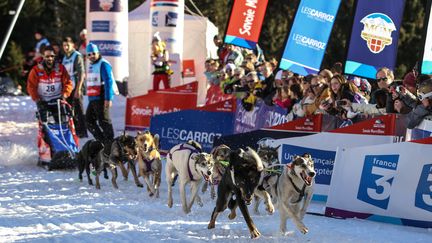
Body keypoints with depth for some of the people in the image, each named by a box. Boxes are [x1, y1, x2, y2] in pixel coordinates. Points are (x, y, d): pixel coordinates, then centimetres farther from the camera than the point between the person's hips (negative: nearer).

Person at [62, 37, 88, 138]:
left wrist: (78, 89, -19)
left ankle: (82, 132, -2)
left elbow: (81, 73, -14)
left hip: (76, 88, -8)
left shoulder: (77, 56, -8)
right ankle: (74, 130, 16)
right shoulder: (65, 58, 16)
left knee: (78, 110, -6)